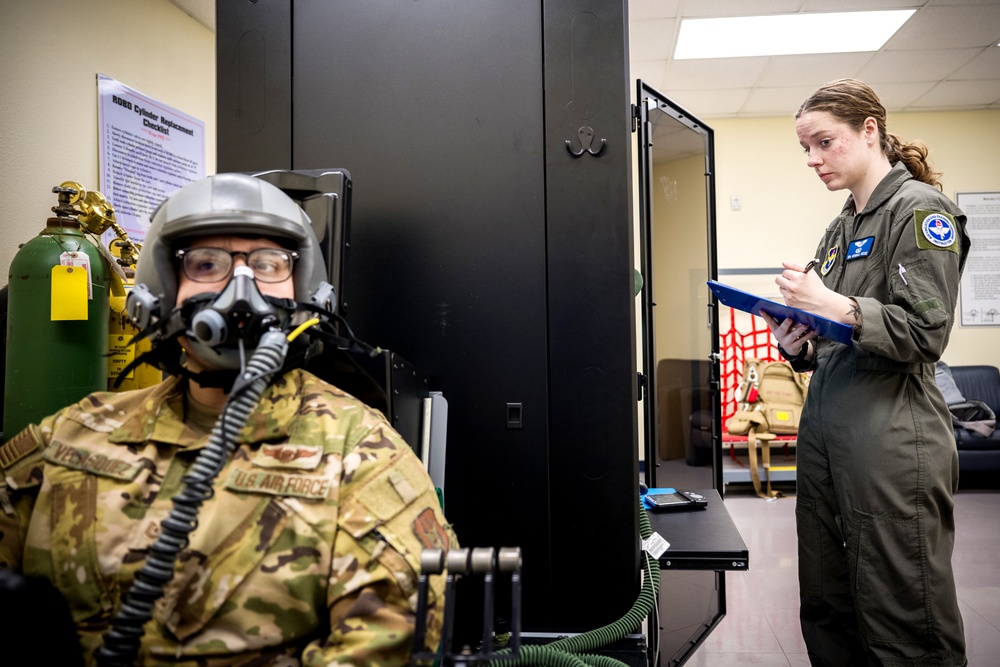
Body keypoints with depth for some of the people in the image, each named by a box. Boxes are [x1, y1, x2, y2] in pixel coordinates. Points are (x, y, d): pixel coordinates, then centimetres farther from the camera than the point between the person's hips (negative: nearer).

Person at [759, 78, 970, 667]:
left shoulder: (919, 207, -3)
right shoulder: (840, 230, 19)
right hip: (825, 436, 8)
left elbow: (926, 333, -13)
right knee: (827, 618, 12)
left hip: (891, 442, -7)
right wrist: (800, 348, 2)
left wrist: (836, 307, -23)